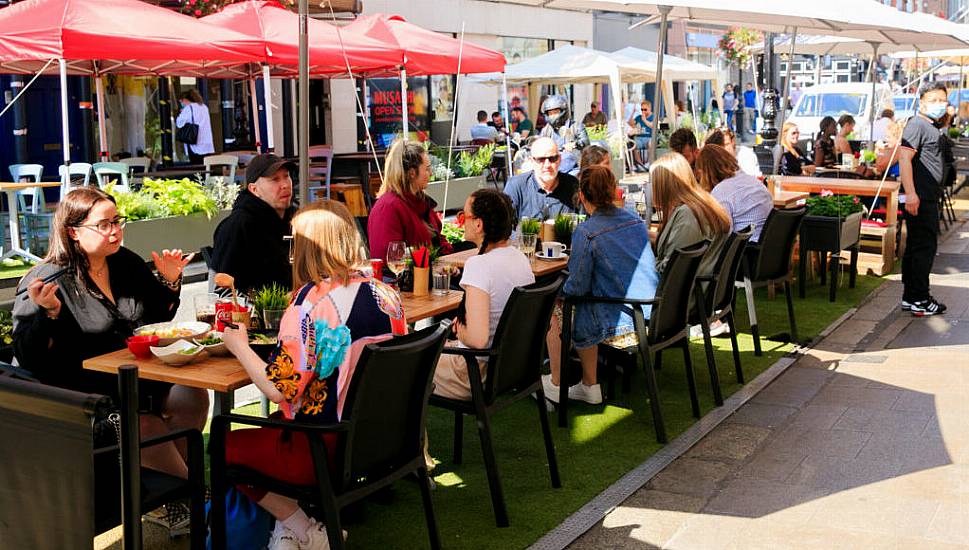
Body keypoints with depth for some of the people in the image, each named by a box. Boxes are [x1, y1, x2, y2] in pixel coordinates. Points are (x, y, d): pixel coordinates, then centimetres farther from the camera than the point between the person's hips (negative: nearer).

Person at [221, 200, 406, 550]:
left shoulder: (311, 302, -20)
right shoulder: (384, 292, 1)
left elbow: (279, 389, -21)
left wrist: (239, 345, -4)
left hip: (332, 451, -8)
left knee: (225, 445, 12)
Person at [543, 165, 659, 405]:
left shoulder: (586, 232, -17)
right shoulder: (635, 220, 5)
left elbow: (577, 288, -14)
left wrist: (562, 290, 9)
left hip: (618, 325, -7)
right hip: (649, 317, 7)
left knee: (554, 313, 16)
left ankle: (555, 385, 31)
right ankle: (589, 385, 32)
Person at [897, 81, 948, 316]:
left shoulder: (932, 127, 19)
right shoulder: (917, 124, -12)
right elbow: (904, 158, -22)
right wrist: (910, 193, -29)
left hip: (928, 199, 10)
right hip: (920, 199, -10)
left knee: (916, 247, 13)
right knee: (924, 247, -8)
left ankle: (911, 297, 19)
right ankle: (918, 300, -2)